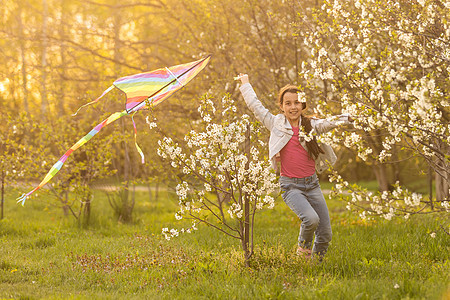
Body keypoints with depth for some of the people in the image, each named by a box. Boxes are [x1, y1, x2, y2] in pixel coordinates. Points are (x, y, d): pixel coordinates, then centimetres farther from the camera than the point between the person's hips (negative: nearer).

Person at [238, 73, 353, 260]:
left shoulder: (311, 125, 5)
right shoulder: (276, 123, 3)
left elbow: (330, 123, -11)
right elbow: (255, 105, 11)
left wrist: (347, 118, -29)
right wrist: (245, 84, 22)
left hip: (312, 183, 3)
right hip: (291, 185, -3)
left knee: (325, 233, 1)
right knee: (311, 218, -27)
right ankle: (303, 247, 4)